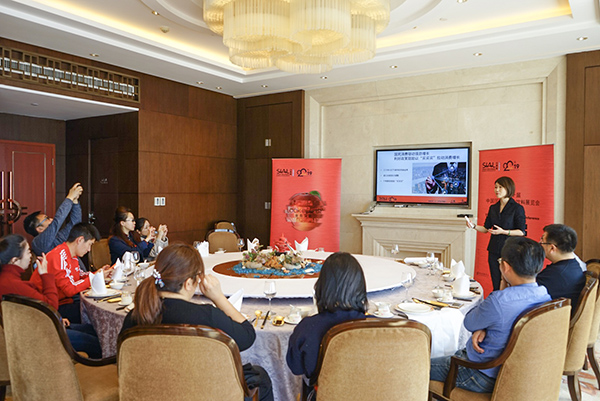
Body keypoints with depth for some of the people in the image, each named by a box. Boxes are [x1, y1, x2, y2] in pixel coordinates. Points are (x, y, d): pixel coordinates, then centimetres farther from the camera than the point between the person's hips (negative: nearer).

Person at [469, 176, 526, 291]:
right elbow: (486, 228, 15)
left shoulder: (517, 208, -4)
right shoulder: (493, 208, 12)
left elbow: (521, 232, -8)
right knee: (496, 285, 7)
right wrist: (474, 226, -3)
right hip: (494, 250, 5)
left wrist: (503, 232, -19)